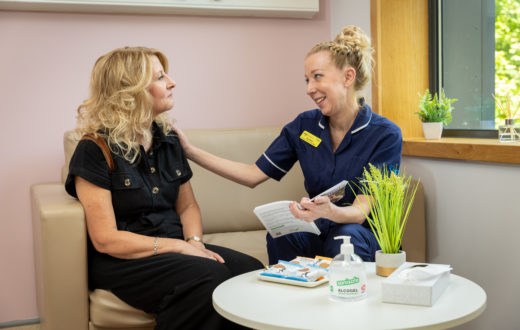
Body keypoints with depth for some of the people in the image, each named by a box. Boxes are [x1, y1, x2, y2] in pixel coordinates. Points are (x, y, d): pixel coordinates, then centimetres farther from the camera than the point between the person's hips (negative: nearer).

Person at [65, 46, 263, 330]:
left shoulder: (168, 141, 12)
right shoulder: (95, 150, -9)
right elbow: (105, 240, -13)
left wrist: (195, 241, -4)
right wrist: (179, 246, -17)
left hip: (175, 248, 6)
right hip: (121, 261, -6)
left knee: (252, 271, -21)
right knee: (210, 277, -32)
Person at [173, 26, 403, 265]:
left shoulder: (385, 135, -10)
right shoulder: (304, 125, 2)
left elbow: (361, 211, -17)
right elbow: (253, 175, 3)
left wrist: (329, 211, -41)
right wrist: (190, 151, -2)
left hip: (365, 239, -2)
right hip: (316, 234, 3)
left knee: (347, 235, -36)